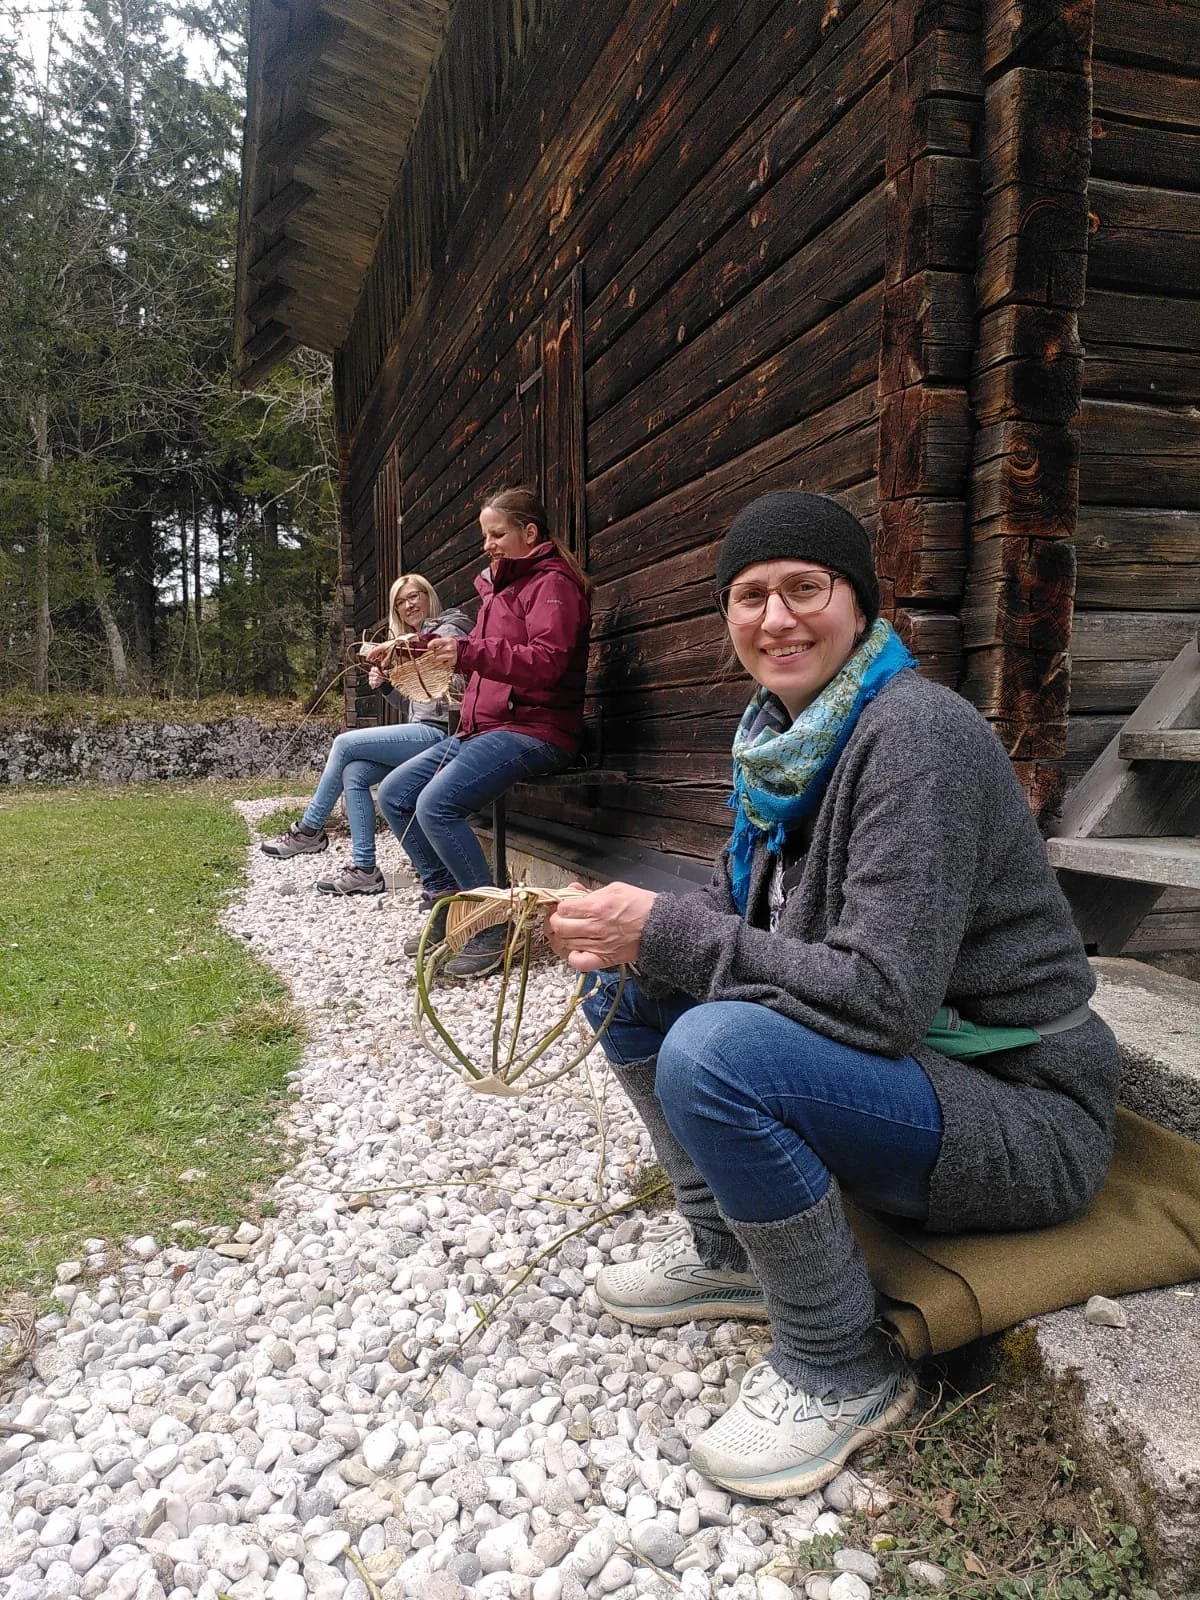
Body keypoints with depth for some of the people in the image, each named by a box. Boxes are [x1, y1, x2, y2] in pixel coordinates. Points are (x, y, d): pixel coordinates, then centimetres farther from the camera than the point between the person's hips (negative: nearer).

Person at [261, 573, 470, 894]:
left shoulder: (449, 627, 3)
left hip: (440, 732, -8)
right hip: (424, 731, 8)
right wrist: (386, 686, 7)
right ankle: (364, 870, -12)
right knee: (354, 774, -12)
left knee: (346, 743, -14)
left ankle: (309, 831, 1)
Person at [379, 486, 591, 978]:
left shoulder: (552, 582, -5)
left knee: (437, 804, -27)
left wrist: (468, 652, -26)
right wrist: (435, 647, 7)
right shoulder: (499, 586, 23)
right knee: (394, 794, 2)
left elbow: (547, 660, -19)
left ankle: (492, 927, -16)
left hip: (534, 729, -10)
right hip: (482, 728, 10)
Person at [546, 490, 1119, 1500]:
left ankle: (843, 1370, -6)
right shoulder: (780, 735, 3)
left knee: (713, 1053, -31)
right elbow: (746, 914, 11)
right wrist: (635, 934, -9)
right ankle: (729, 1253, 16)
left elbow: (884, 995, -28)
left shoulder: (919, 733, -23)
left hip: (1022, 1116, -8)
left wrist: (668, 934, -24)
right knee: (626, 986, 4)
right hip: (891, 1073, 9)